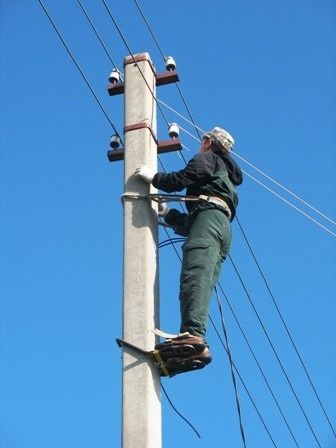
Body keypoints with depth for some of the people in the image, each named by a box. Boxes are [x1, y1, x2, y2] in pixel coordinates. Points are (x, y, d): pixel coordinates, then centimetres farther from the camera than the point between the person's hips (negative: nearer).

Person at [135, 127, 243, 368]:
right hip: (224, 227, 8)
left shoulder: (207, 158, 18)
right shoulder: (226, 175, 43)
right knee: (202, 285, -9)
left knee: (194, 278, -26)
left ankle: (193, 334, -46)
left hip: (208, 215, -8)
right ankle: (197, 346, -27)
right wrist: (167, 213, 40)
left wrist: (153, 176, 14)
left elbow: (181, 180, -1)